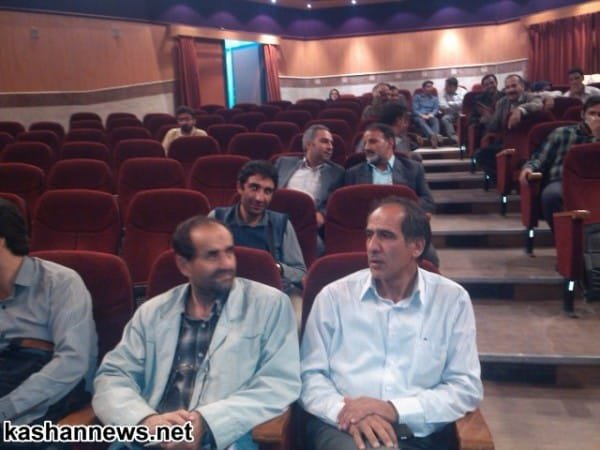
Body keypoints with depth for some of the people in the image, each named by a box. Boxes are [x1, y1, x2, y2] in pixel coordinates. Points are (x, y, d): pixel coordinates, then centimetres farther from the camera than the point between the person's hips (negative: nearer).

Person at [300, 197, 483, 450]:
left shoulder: (452, 299, 5)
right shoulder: (333, 296, 6)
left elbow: (467, 387, 2)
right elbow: (310, 375, 4)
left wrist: (395, 410, -11)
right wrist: (345, 411, -16)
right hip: (343, 427, -1)